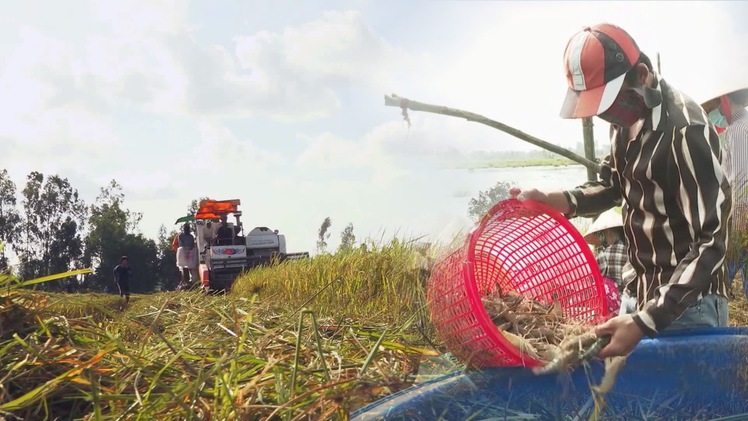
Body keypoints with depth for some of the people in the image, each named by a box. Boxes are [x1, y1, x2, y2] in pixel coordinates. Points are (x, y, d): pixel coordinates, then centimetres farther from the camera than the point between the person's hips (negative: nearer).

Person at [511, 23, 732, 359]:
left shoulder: (685, 130, -24)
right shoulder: (627, 115, 1)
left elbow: (711, 242, -24)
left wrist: (645, 322, -31)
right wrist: (556, 200, -5)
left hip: (687, 305, -7)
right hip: (645, 292, 8)